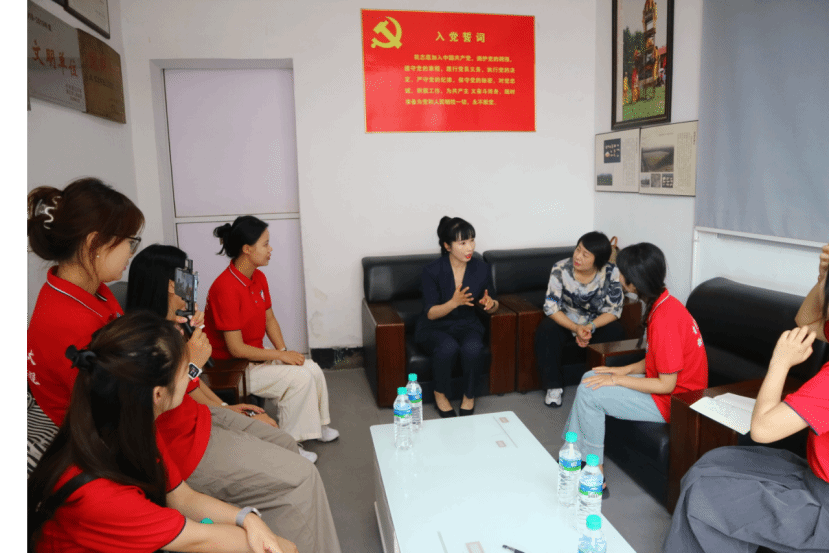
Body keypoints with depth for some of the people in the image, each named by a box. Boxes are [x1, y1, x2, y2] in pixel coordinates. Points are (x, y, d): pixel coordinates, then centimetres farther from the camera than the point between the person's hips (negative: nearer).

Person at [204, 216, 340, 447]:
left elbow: (270, 319, 11)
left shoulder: (258, 278, 2)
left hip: (256, 354, 8)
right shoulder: (225, 288, -27)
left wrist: (283, 350, -5)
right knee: (300, 378, -20)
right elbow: (236, 348, -26)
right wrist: (280, 355, -19)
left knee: (313, 370, -4)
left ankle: (316, 426, 17)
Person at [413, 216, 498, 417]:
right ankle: (440, 394, -7)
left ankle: (469, 395, -6)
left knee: (472, 348, -32)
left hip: (467, 325, 2)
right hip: (435, 328, -2)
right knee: (449, 347, -35)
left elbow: (493, 308, 8)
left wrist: (491, 304, -17)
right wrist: (454, 302, -32)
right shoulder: (432, 271, -14)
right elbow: (431, 313, -14)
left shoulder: (481, 268, -4)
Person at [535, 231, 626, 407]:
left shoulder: (611, 273, -16)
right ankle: (553, 386, -15)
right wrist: (576, 329, -29)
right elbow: (551, 307, -16)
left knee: (616, 333, -28)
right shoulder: (561, 269, -18)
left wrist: (590, 327, -27)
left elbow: (614, 310, -11)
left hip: (597, 324, 1)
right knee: (546, 331, -30)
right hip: (565, 322, 0)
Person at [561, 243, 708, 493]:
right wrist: (624, 370, 2)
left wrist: (617, 380, -17)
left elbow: (666, 385, -25)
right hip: (662, 382, 10)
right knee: (590, 377, 7)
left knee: (589, 392, -15)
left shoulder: (665, 319, -28)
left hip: (671, 401, -10)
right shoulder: (664, 302, 3)